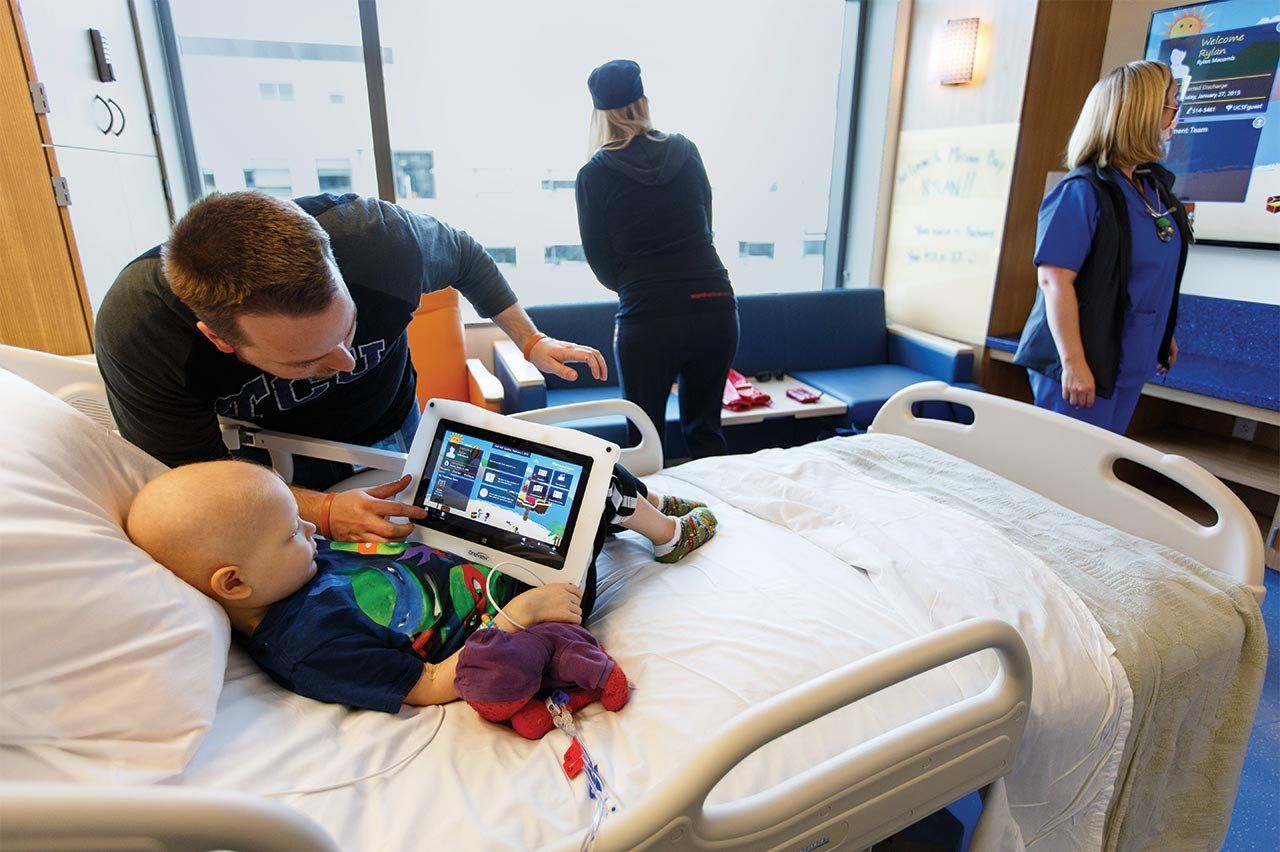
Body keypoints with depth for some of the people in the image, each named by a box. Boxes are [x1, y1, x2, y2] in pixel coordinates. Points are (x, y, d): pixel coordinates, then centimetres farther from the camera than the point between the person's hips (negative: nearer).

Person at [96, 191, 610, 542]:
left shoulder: (383, 239, -37)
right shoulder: (134, 332, -37)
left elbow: (464, 258, -13)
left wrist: (529, 340, -8)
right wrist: (321, 511, -40)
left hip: (385, 427, 1)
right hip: (268, 454, -1)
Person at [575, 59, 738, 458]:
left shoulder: (594, 175, -2)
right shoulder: (686, 151, 7)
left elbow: (600, 261, 3)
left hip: (647, 319, -3)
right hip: (715, 307, 4)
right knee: (706, 430, 20)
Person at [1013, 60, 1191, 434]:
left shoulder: (1154, 187, 10)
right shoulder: (1083, 191, -16)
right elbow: (1055, 280, -22)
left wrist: (1163, 335, 27)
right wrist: (1072, 362, -24)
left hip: (1130, 363, 8)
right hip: (1083, 364, -8)